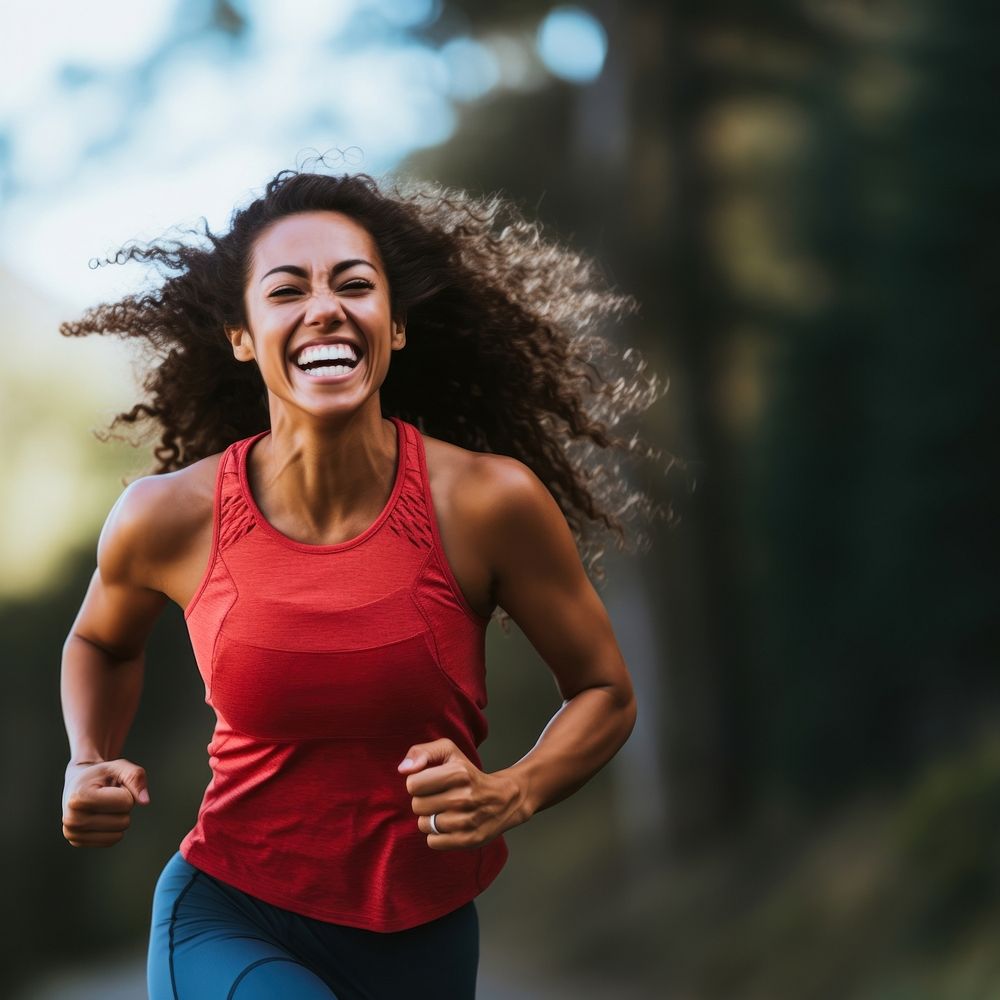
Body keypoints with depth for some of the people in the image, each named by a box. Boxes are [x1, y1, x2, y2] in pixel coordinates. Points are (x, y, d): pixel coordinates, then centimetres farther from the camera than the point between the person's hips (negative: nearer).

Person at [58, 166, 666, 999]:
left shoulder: (490, 501, -14)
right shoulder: (169, 517, -11)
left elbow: (606, 693, -1)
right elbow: (102, 642, 13)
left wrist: (508, 796, -19)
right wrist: (92, 766, -4)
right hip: (233, 918, -1)